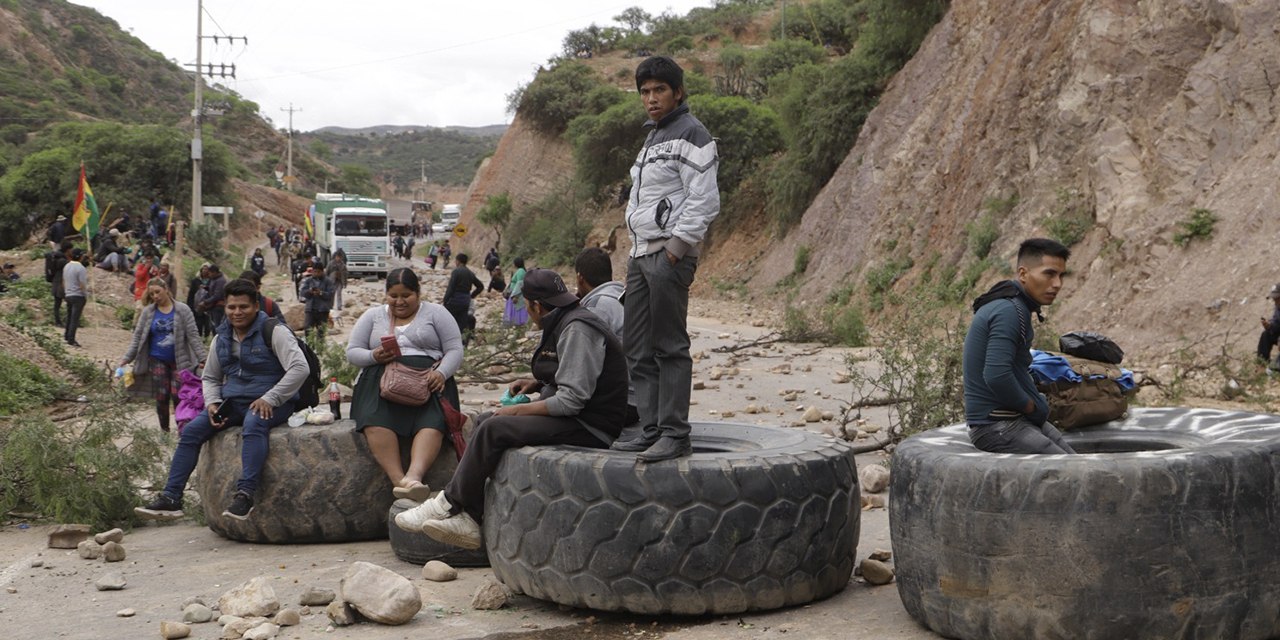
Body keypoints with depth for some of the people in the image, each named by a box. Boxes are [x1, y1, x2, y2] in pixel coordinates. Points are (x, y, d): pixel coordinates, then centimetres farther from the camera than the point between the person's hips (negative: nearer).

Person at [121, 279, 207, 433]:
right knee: (162, 396, -2)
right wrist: (126, 358, -2)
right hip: (157, 360, 2)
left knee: (178, 395, -10)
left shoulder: (182, 310, -2)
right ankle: (164, 430, 14)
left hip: (179, 361, -2)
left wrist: (203, 358, -10)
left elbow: (193, 336, -4)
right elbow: (138, 338, 6)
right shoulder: (148, 312, 4)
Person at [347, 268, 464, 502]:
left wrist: (441, 373, -14)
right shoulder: (373, 316, 22)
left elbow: (455, 351, 7)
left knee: (432, 423, -34)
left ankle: (414, 476, -55)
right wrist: (374, 356, -7)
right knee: (377, 421, -34)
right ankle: (398, 480, -44)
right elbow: (352, 352, 16)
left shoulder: (435, 313, 16)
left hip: (426, 383, -1)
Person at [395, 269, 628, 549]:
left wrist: (519, 410, -14)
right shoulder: (563, 324, 14)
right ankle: (467, 520, -5)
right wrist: (539, 384, 9)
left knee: (494, 429, -22)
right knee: (484, 422, 4)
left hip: (589, 428, -11)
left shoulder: (578, 329, -17)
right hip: (571, 416, 11)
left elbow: (572, 399, -23)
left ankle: (450, 504, -6)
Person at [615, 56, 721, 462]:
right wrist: (639, 252, 16)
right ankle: (651, 431, 14)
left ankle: (675, 435, -4)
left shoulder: (690, 134, -7)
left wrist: (675, 249, -17)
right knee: (640, 352, 8)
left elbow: (704, 201, -15)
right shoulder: (653, 137, 22)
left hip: (669, 255, -9)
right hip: (640, 254, 9)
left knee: (670, 348, -8)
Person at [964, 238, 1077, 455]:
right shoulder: (1009, 311, -19)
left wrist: (1038, 406, 10)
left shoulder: (1017, 306, 14)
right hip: (996, 425, -10)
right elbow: (996, 376, -29)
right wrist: (1033, 407, -13)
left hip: (1022, 419, 10)